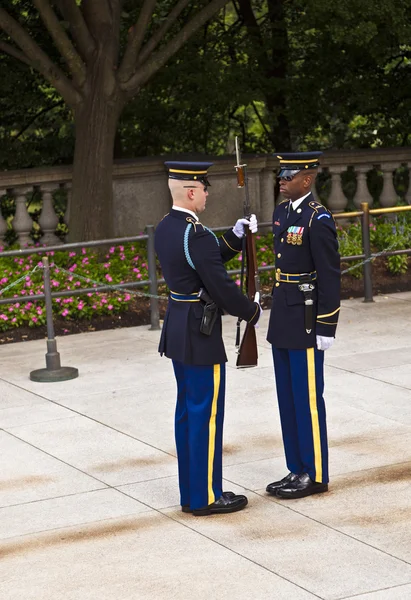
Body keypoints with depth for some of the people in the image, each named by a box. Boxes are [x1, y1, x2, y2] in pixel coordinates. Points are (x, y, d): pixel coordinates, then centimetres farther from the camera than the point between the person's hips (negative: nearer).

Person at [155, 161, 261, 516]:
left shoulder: (164, 229, 8)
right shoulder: (197, 235, -22)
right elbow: (222, 287, -20)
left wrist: (236, 236, 9)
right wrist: (252, 312, -5)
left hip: (177, 332, 10)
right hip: (201, 336, -10)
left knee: (187, 413, 14)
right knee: (207, 415, -1)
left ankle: (191, 492, 21)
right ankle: (206, 496, 6)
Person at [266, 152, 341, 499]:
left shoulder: (318, 219, -16)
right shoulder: (282, 212, 10)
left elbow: (330, 276, -17)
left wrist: (327, 327, -17)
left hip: (306, 320, -9)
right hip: (283, 317, 9)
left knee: (307, 399, -1)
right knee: (288, 398, 13)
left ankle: (315, 475, 8)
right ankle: (297, 470, 22)